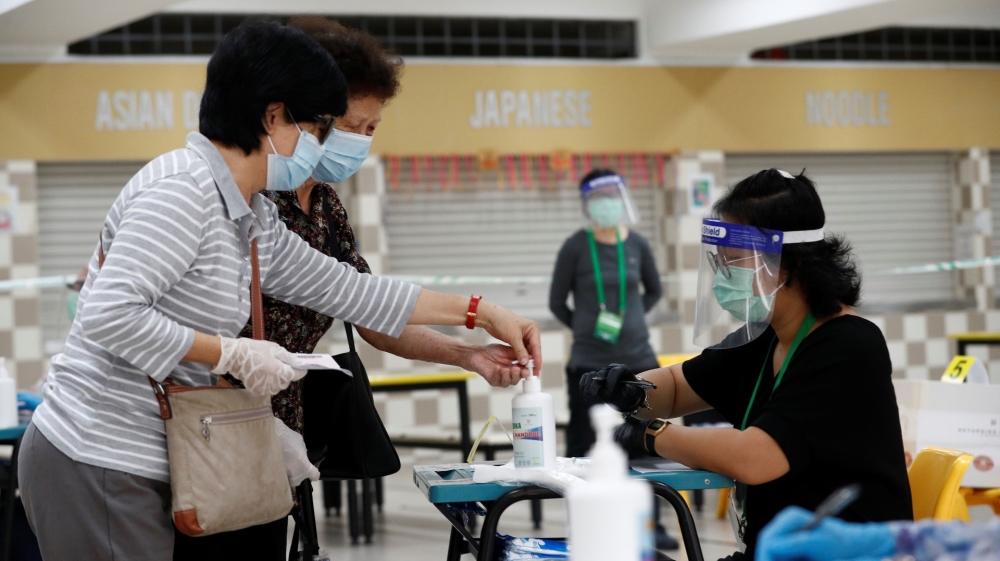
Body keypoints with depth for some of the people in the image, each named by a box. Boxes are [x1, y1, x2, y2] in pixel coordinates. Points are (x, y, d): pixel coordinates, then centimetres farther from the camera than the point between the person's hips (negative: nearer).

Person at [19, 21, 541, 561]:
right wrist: (234, 355, -19)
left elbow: (344, 289, 23)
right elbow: (110, 315, -26)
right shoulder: (182, 190, -17)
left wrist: (481, 313, 25)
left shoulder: (256, 223, 12)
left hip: (142, 468, 9)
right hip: (96, 467, -9)